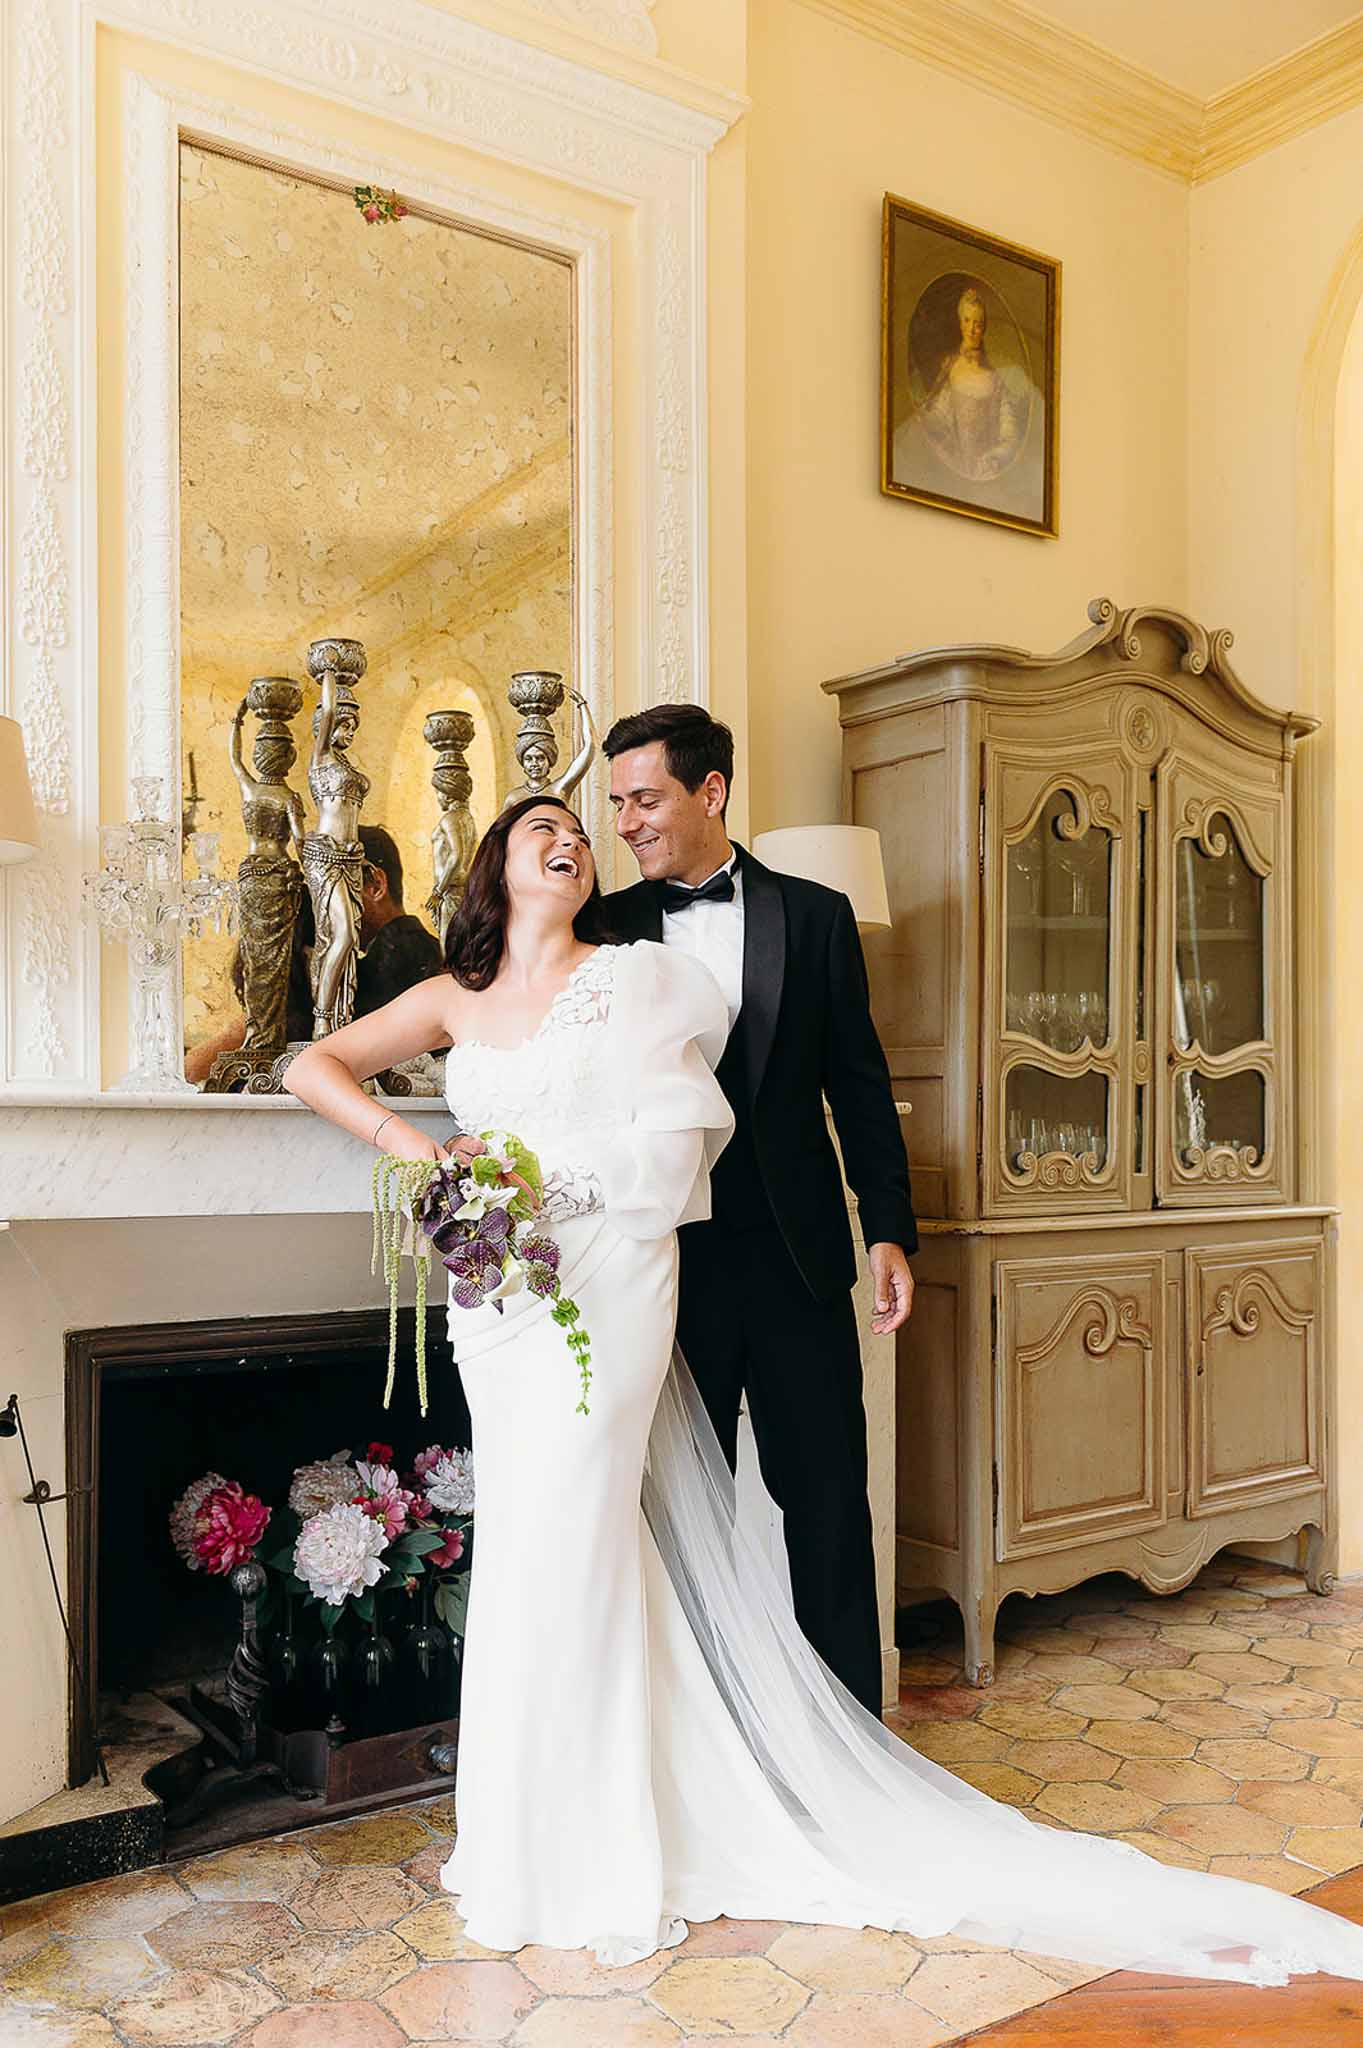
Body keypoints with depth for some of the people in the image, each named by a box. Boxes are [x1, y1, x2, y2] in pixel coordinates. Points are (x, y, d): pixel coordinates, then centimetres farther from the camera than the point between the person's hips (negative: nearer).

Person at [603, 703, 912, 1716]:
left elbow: (860, 1084, 5)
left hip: (796, 1255, 0)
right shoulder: (610, 929, 4)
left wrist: (890, 1229, 0)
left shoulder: (816, 915, 4)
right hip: (669, 1258, 0)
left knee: (827, 1497, 8)